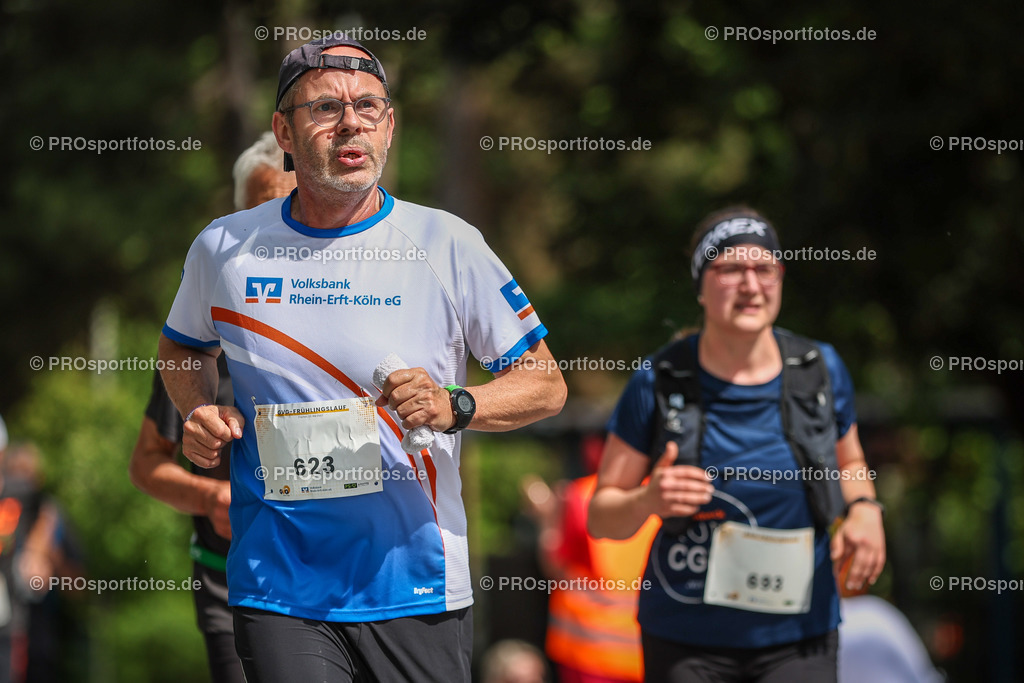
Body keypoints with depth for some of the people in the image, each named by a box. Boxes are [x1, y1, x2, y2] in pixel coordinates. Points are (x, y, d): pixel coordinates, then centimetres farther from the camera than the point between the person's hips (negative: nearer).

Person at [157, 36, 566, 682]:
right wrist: (201, 412, 3)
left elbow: (546, 385, 2)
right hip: (278, 591, 0)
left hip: (420, 586, 0)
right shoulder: (225, 248, 3)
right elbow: (183, 348, 24)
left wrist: (454, 406, -17)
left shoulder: (448, 246, -3)